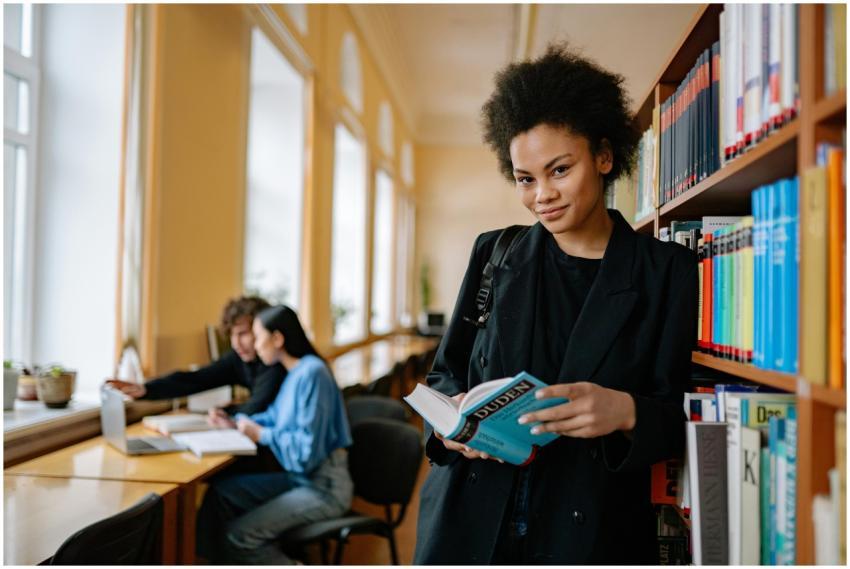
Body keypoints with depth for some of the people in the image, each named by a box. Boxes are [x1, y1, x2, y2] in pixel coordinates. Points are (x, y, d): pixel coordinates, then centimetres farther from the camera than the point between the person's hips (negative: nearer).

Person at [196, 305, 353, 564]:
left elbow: (307, 452, -24)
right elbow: (276, 417, 20)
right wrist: (236, 422, 5)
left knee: (238, 534, -15)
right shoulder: (296, 371, 7)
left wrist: (261, 435, -13)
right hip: (299, 477, 9)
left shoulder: (311, 373, -21)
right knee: (221, 490, 6)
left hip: (324, 488, -9)